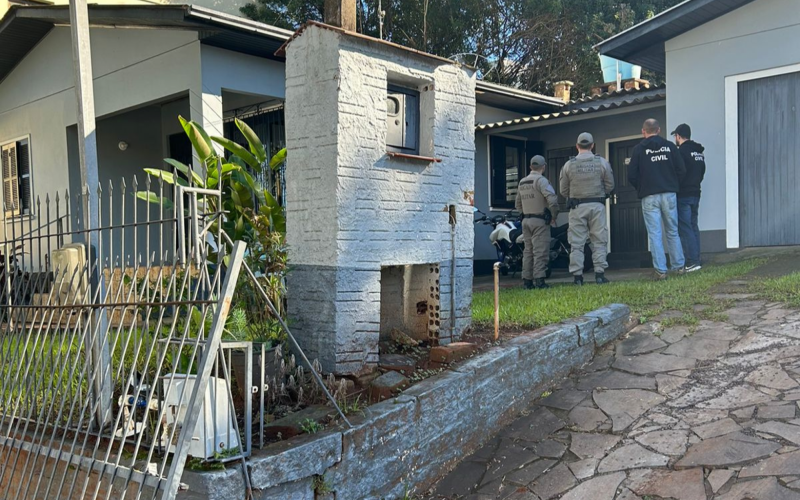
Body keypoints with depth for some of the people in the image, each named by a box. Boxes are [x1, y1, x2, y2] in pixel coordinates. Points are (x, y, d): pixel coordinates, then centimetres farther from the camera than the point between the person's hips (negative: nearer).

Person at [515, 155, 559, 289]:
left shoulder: (522, 183, 14)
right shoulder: (541, 180, -10)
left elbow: (518, 205, 19)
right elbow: (552, 199, -20)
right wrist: (554, 216, -7)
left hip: (526, 220, 7)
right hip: (540, 221, -7)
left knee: (528, 251, 10)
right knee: (540, 252, -7)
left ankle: (527, 280, 11)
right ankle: (539, 280, -11)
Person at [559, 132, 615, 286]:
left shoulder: (568, 165, -2)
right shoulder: (602, 162, -1)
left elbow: (563, 190, 3)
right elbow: (610, 185, 4)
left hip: (577, 207, 0)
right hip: (597, 205, 0)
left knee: (576, 243, 3)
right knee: (599, 241, 6)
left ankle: (577, 275, 2)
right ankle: (599, 273, 3)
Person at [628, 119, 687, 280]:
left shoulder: (638, 149, -1)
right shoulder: (670, 146, 5)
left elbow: (631, 176, -3)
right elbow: (681, 170, 3)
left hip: (649, 196, -3)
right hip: (669, 194, 3)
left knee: (655, 234, -2)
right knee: (673, 232, 13)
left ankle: (661, 270, -4)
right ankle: (679, 266, 15)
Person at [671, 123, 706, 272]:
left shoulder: (681, 152, -13)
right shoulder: (699, 152, 13)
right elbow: (702, 172, 18)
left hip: (683, 195, -8)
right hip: (695, 193, 8)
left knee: (685, 228, -8)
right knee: (693, 227, 12)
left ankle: (692, 261, -12)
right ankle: (696, 260, 12)